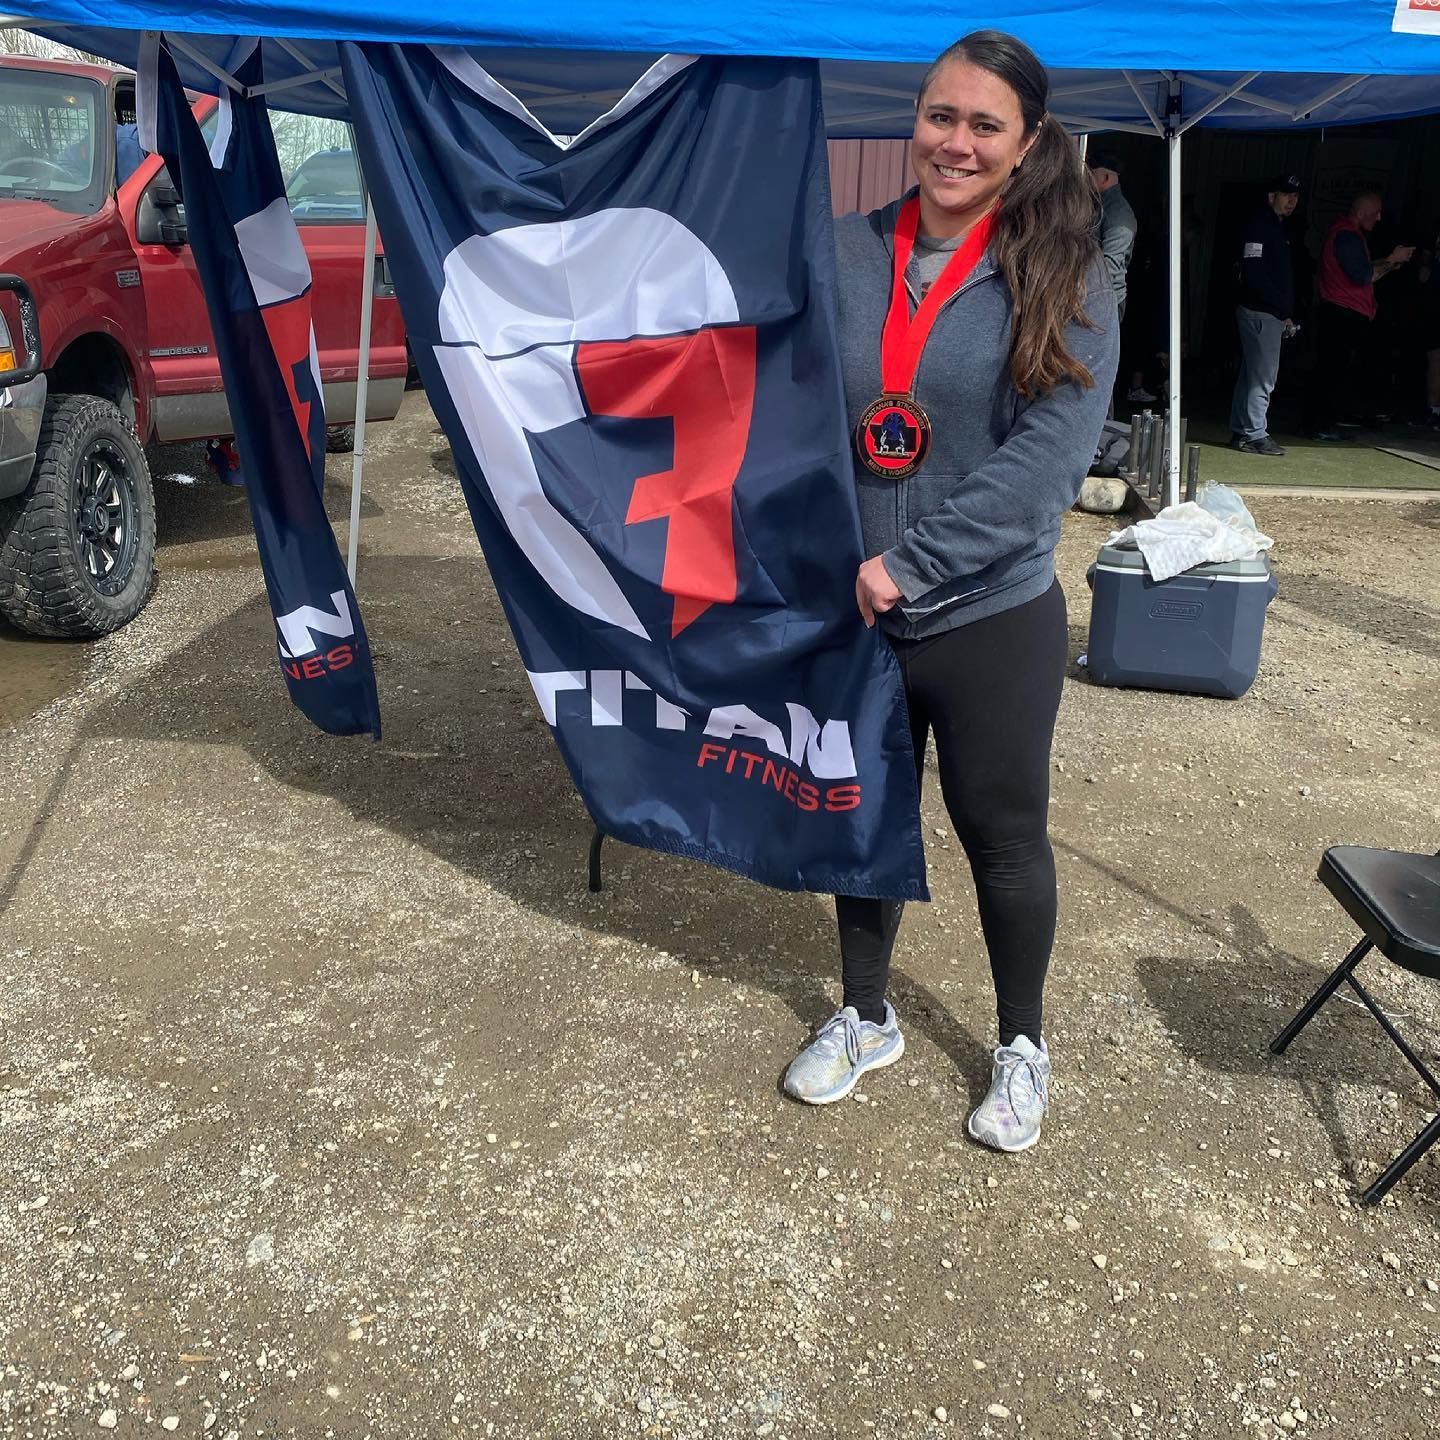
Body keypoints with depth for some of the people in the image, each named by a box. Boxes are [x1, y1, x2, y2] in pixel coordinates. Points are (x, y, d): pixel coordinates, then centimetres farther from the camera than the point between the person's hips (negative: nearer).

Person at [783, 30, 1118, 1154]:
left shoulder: (1064, 281, -8)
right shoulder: (843, 254, -1)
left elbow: (1047, 459, -16)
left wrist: (911, 566, -20)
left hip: (993, 620, -2)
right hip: (850, 613, 3)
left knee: (1003, 837, 12)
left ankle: (1022, 1044, 36)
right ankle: (865, 1016, 41)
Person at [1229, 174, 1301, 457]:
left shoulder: (1277, 227, 20)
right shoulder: (1259, 225, -11)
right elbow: (1255, 273, -20)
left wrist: (1286, 314, 13)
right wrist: (1284, 312, -17)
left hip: (1269, 314, 10)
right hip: (1261, 313, -10)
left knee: (1250, 375, 12)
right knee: (1262, 378, -9)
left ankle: (1240, 432, 18)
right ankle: (1255, 435, -6)